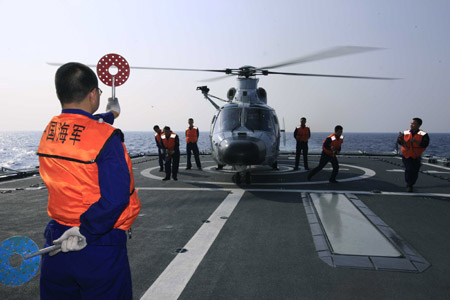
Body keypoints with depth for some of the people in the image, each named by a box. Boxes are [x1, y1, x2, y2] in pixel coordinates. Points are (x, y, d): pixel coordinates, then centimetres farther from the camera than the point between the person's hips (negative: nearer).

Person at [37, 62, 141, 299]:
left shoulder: (49, 131, 0)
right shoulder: (106, 137, -21)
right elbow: (116, 198, -29)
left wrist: (110, 114, 39)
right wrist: (85, 232, -17)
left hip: (57, 243, 6)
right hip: (101, 251, -6)